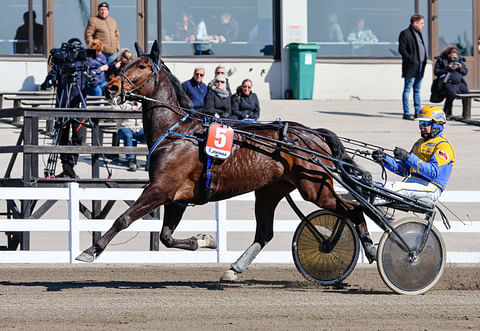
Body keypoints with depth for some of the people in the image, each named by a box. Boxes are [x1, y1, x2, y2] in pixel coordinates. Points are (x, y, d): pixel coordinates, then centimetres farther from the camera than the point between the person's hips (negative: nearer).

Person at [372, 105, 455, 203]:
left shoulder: (443, 145, -5)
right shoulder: (419, 143, 24)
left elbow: (433, 172, -21)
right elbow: (404, 170, 22)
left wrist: (409, 157, -26)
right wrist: (384, 159, 6)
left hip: (430, 187, -8)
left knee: (396, 187, -33)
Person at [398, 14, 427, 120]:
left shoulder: (418, 33, 19)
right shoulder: (405, 33, -9)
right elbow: (401, 49, -15)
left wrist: (424, 60, 12)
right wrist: (411, 60, -18)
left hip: (420, 67, 9)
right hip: (411, 67, -9)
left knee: (417, 90, 12)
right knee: (407, 89, -5)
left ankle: (418, 112, 16)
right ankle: (406, 113, -5)